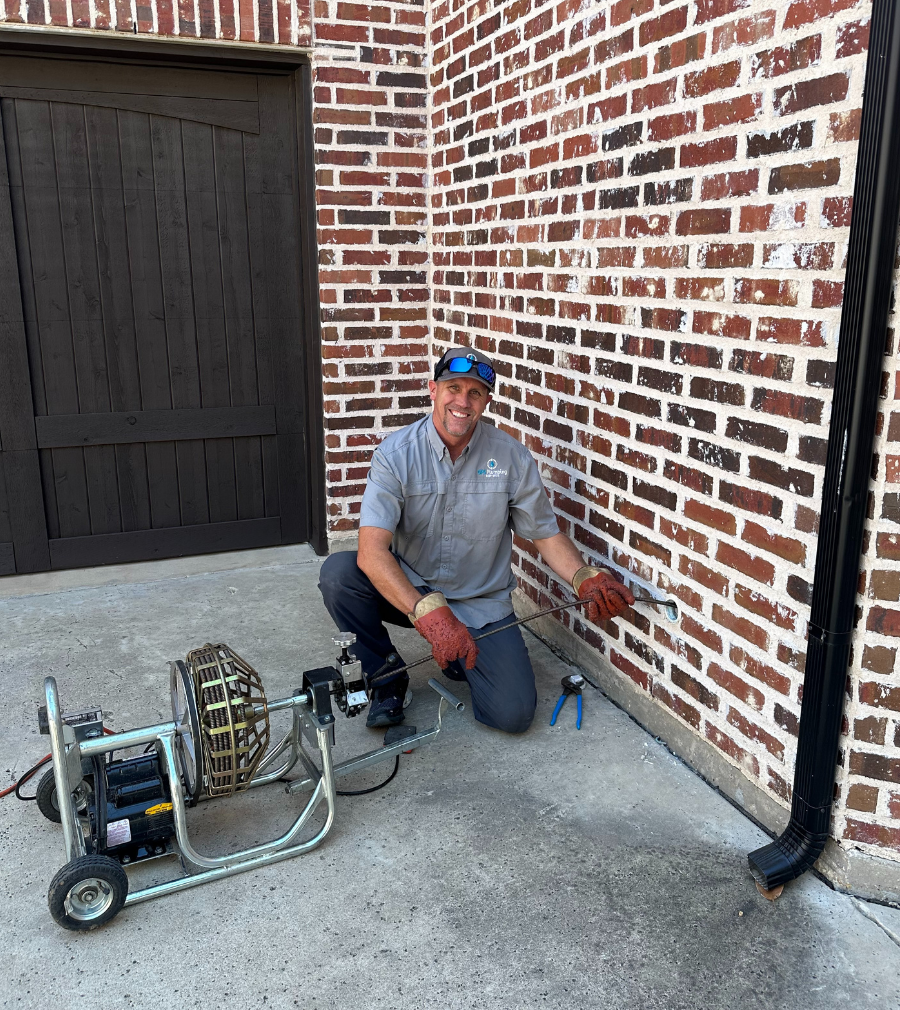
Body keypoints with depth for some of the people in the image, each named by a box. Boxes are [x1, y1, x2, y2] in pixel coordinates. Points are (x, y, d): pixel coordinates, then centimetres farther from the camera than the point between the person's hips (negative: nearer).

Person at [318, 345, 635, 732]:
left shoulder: (512, 458, -10)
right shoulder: (396, 453, -16)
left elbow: (547, 534, -1)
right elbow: (371, 551, -27)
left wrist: (586, 579, -22)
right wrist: (428, 612, -42)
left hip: (482, 605, 1)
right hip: (407, 591, 0)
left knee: (514, 713, -13)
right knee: (337, 573, -28)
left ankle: (462, 657, 21)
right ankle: (388, 679, -3)